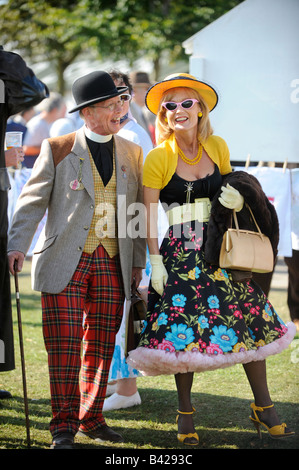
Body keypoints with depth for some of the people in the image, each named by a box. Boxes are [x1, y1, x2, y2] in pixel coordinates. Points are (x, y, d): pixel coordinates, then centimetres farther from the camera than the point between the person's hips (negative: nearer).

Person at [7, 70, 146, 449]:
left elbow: (138, 212, 16)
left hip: (112, 263, 3)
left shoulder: (132, 154, 13)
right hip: (65, 262, -3)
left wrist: (138, 261, 13)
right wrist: (17, 245, -10)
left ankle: (90, 418, 18)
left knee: (101, 344, 5)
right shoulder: (57, 149, 3)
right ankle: (64, 426, 1)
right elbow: (33, 200, 1)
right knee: (64, 344, -6)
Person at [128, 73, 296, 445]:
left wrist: (237, 197, -4)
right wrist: (155, 261, -12)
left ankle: (263, 408, 17)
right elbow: (148, 217, -5)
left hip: (223, 249, 4)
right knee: (185, 333, -2)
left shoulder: (217, 147, 5)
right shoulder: (158, 158, -6)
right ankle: (185, 414, 14)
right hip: (181, 253, -4)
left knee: (251, 321, 4)